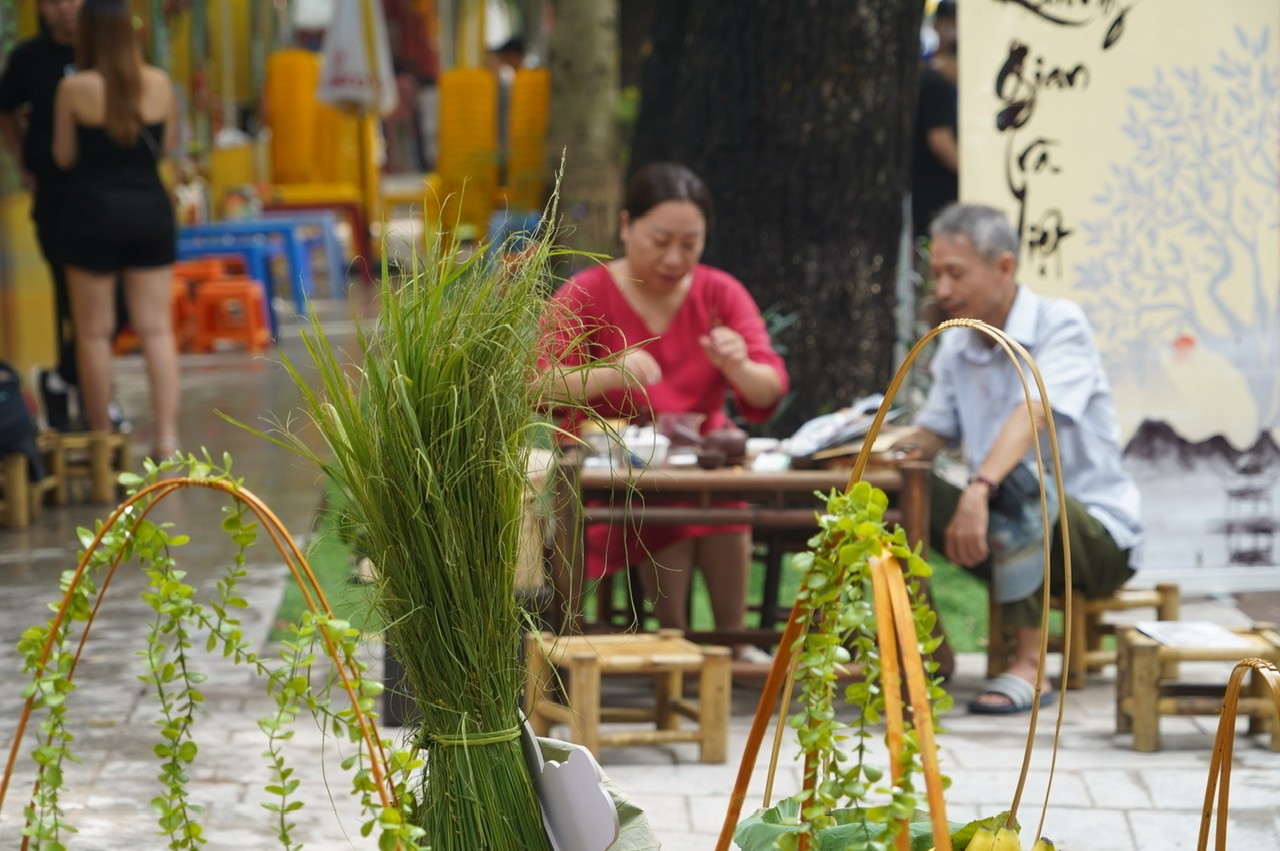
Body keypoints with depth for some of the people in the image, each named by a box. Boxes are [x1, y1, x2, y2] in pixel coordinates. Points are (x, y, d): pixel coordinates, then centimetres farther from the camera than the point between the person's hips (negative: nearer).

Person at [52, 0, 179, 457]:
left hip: (93, 212, -3)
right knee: (156, 327, 6)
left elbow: (64, 155, -4)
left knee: (94, 331, 8)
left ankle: (101, 436, 12)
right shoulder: (158, 83, -3)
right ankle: (166, 434, 0)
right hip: (151, 209, 3)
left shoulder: (75, 88, -12)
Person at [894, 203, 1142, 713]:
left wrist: (979, 489, -48)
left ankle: (1029, 665, -37)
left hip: (1096, 534, -6)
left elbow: (1033, 413, -31)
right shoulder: (955, 345, 8)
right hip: (1014, 536, 6)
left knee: (1015, 484, -38)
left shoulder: (1059, 324, -14)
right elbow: (934, 432, 13)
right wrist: (905, 447, -14)